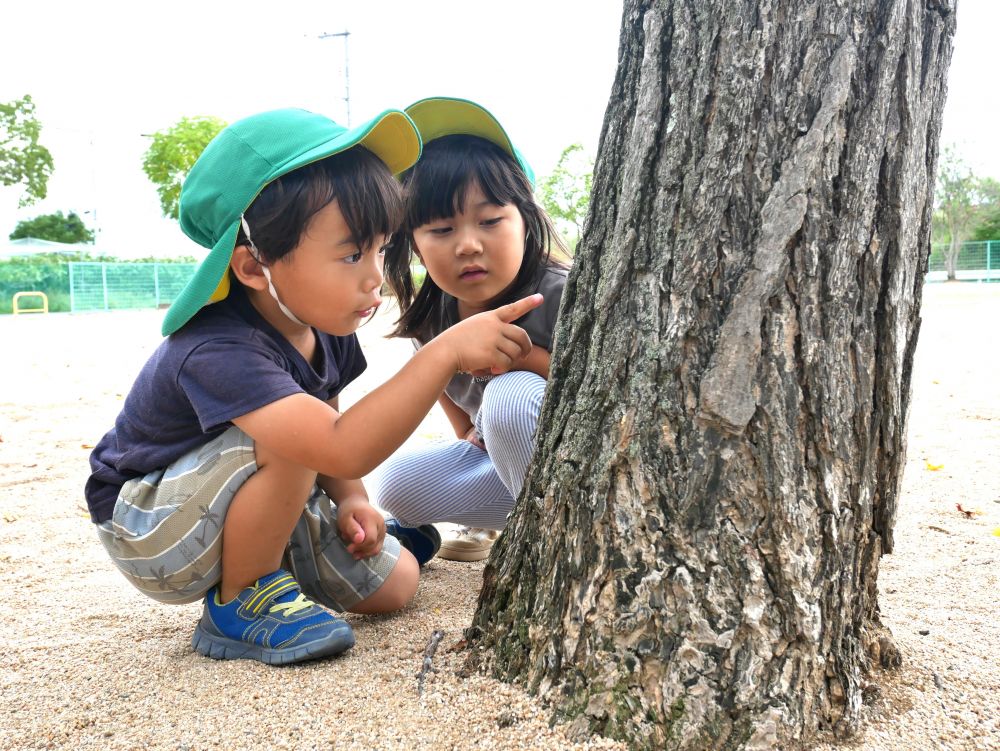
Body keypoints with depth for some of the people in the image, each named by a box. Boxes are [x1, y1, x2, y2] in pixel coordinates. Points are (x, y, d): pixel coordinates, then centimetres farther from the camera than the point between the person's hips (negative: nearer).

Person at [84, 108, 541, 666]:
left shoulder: (325, 328, -9)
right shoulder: (217, 352, -37)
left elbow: (330, 427, 9)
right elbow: (342, 448, -50)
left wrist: (350, 502, -7)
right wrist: (447, 352, -51)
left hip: (255, 503, 8)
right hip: (151, 535, -7)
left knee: (394, 583, 2)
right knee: (284, 439, -35)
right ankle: (238, 600, -14)